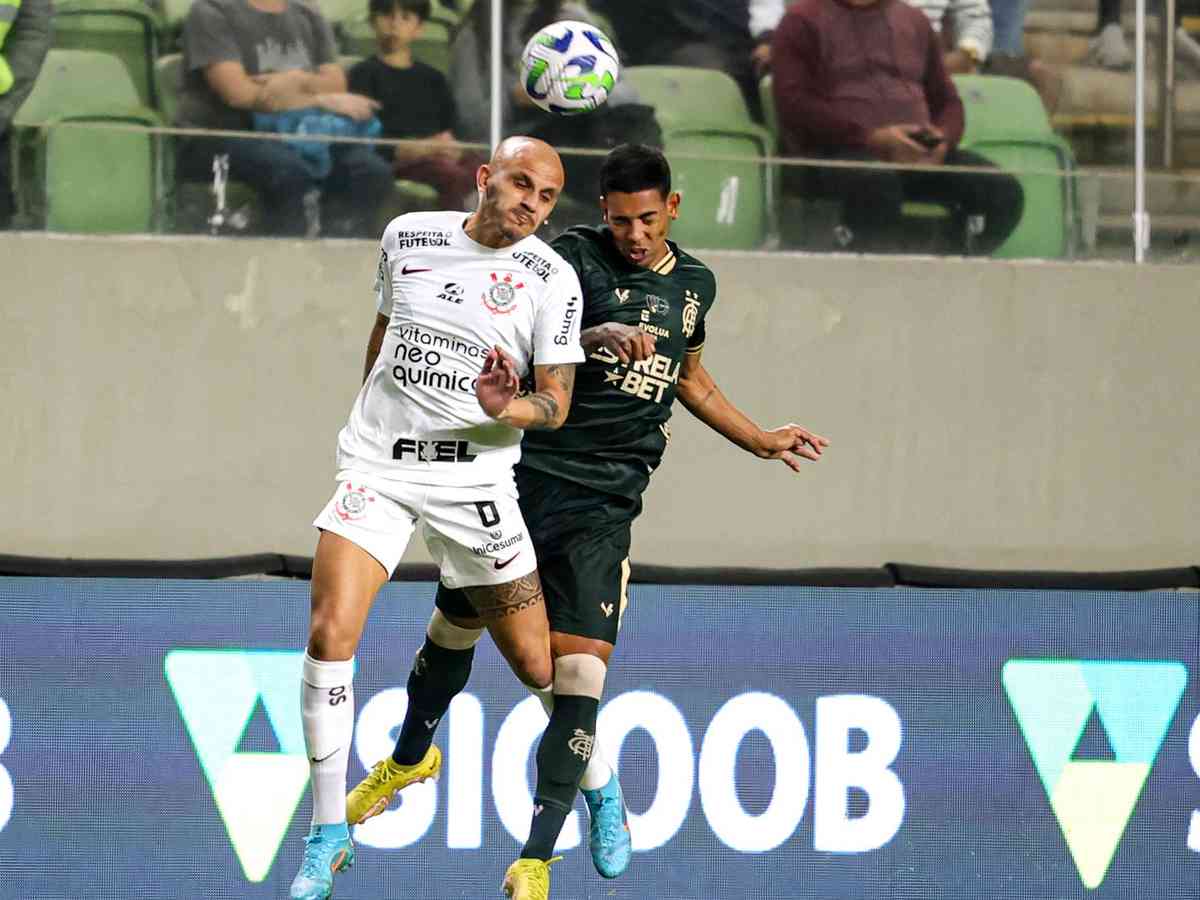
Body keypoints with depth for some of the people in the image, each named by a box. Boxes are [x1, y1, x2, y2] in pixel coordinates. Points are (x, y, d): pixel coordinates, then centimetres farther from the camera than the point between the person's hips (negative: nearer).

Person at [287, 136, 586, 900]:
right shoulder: (407, 236, 4)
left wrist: (508, 408, -26)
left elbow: (557, 404, -5)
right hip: (377, 464, 1)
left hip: (473, 479, -1)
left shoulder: (552, 278, -4)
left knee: (539, 665, 0)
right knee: (330, 634, -17)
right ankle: (329, 836, -6)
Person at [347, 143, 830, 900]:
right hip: (519, 474, -2)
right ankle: (408, 759, 45)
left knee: (578, 669, -12)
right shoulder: (576, 257, -5)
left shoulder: (694, 284, 12)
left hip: (600, 506, 2)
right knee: (457, 629, 14)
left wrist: (762, 441, 34)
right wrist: (599, 335, -35)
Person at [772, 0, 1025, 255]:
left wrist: (943, 140, -4)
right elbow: (794, 103, -6)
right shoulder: (804, 22, 6)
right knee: (876, 183, -41)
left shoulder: (914, 22, 22)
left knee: (1002, 189, -22)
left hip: (916, 152, 5)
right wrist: (872, 137, -18)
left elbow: (947, 100, 22)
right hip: (837, 151, -5)